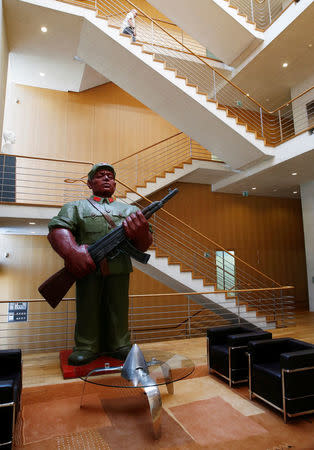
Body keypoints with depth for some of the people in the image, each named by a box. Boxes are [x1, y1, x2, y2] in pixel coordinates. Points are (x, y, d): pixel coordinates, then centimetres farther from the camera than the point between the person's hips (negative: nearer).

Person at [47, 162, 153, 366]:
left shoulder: (130, 209, 18)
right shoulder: (76, 207, 15)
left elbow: (144, 246, 7)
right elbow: (58, 230, -3)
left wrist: (141, 233, -19)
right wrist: (71, 253, -25)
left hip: (119, 269, 1)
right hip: (87, 267, -1)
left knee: (119, 309, 6)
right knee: (87, 307, 5)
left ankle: (120, 345, 21)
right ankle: (87, 347, 21)